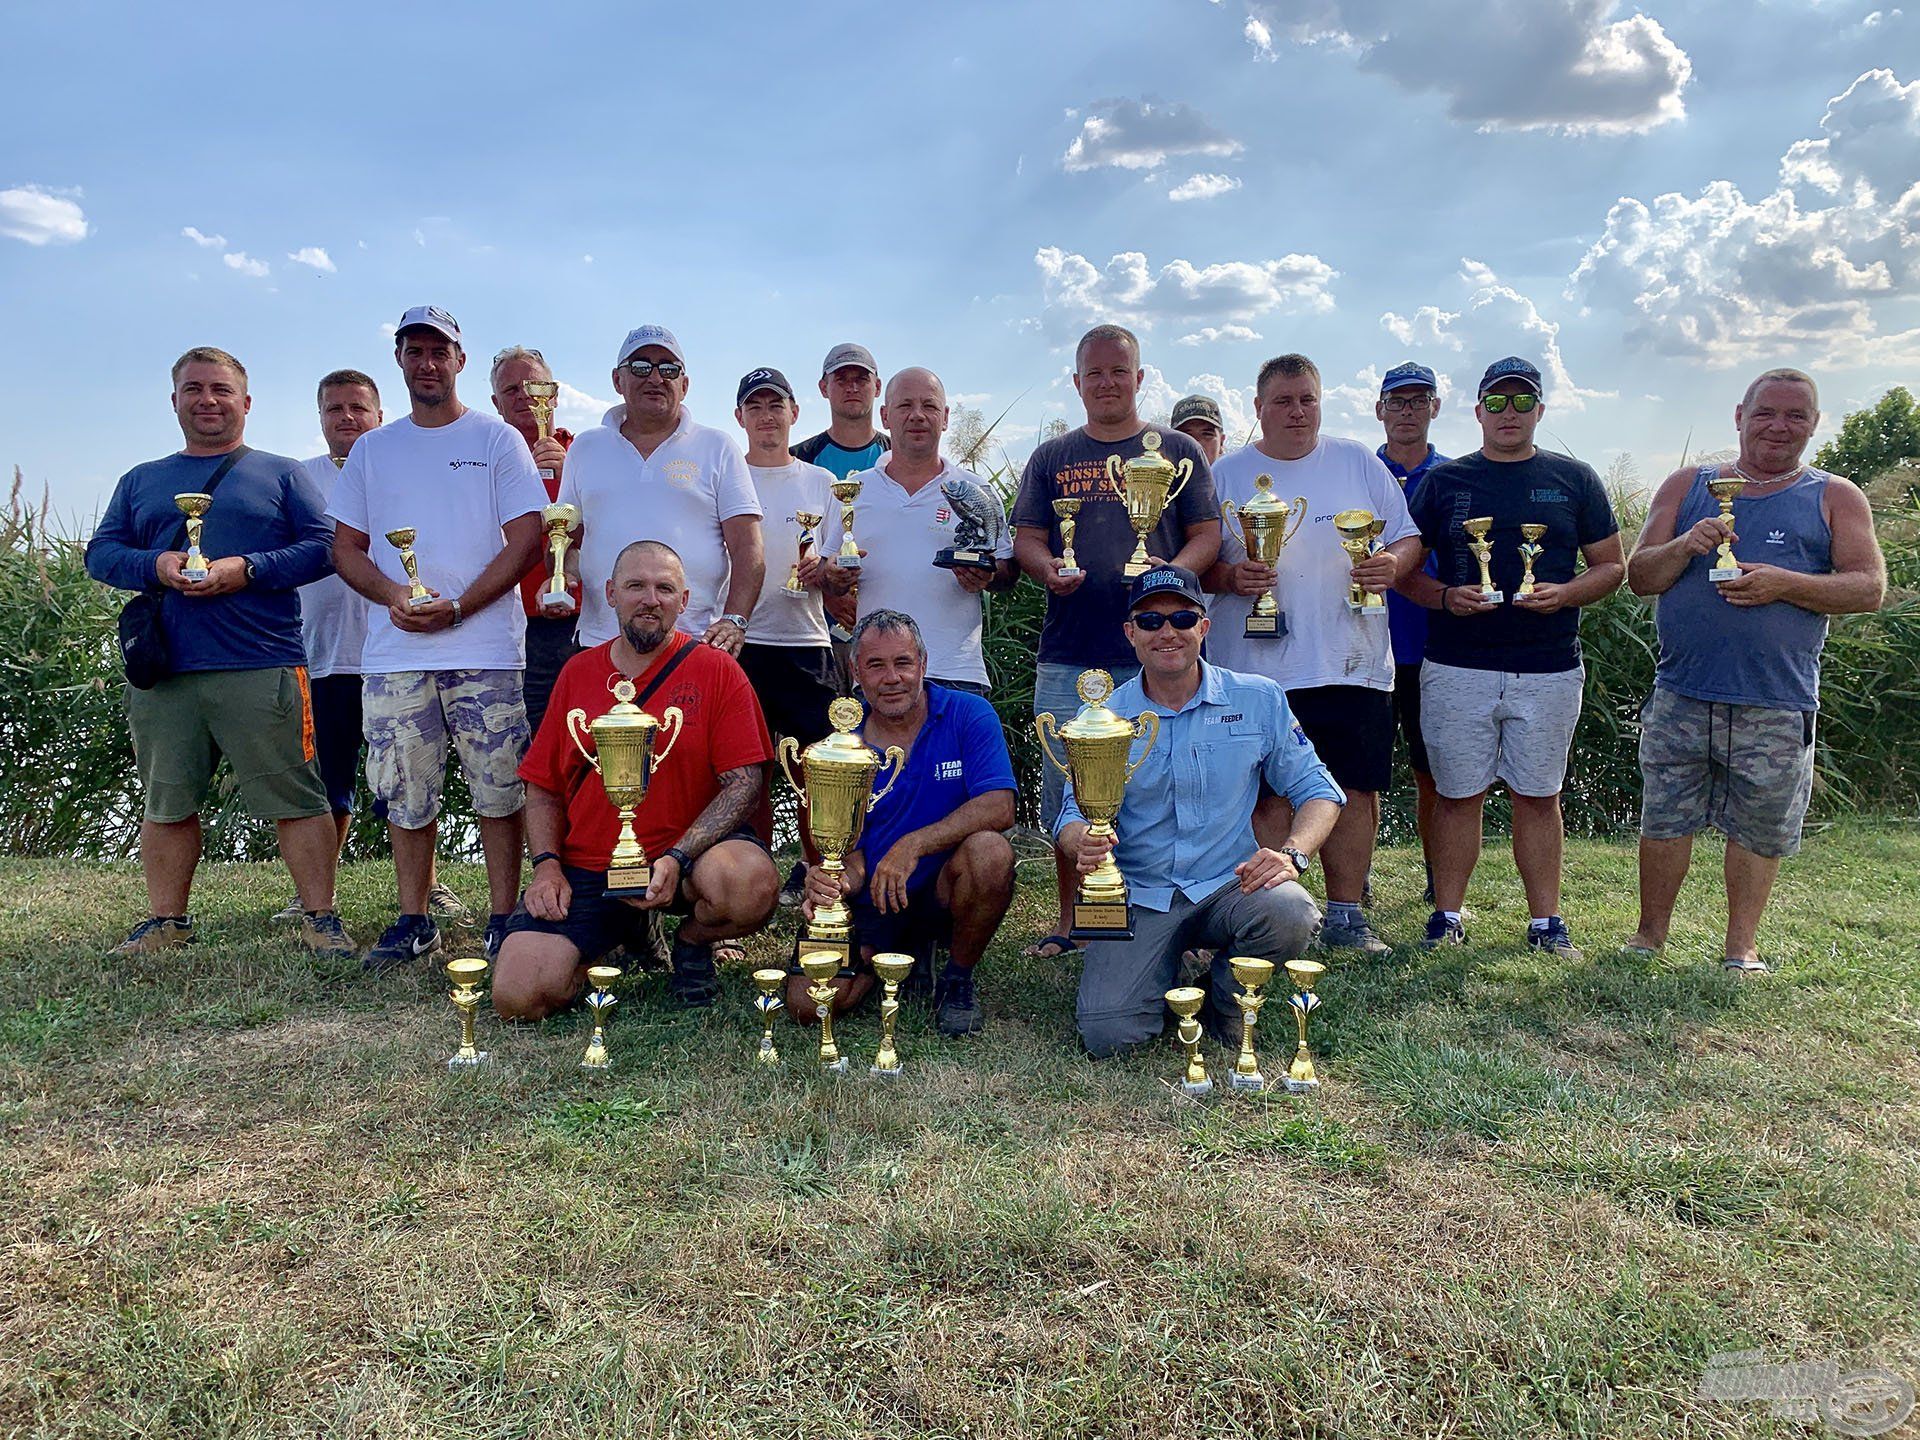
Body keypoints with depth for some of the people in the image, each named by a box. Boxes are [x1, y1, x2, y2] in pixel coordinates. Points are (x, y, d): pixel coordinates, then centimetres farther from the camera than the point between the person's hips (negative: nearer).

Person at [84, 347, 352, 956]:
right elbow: (100, 552, 14)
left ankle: (319, 917, 3)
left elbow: (323, 546, 1)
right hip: (162, 673, 4)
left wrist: (247, 569, -13)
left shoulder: (280, 473, 11)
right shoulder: (141, 481, 21)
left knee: (295, 799, -5)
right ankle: (166, 920, 22)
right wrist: (156, 566, -7)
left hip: (261, 668, -3)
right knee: (166, 803, 10)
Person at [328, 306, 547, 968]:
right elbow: (346, 547, 14)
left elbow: (525, 541, -2)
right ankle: (414, 922, 18)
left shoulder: (498, 440, 5)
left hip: (485, 647, -3)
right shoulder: (371, 449, 16)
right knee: (405, 794, 6)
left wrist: (456, 607, -13)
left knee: (498, 790, -2)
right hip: (393, 653, 3)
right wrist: (394, 595, -7)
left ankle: (502, 920, 8)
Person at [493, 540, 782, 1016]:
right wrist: (546, 864, -3)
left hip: (689, 851, -2)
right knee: (518, 998, -15)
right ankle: (624, 930, 16)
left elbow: (745, 781, -9)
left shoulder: (716, 669, -2)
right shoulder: (578, 672, 10)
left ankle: (693, 942, 1)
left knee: (752, 885, -36)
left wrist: (676, 859, -20)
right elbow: (542, 785, 14)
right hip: (586, 867, 3)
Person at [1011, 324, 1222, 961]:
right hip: (1068, 656, 2)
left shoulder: (1177, 451, 12)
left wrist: (1173, 572, -14)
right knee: (1067, 797, 4)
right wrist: (1049, 570, -11)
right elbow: (1027, 539, 12)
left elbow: (1207, 534, 7)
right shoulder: (1051, 457, 16)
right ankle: (1070, 923, 15)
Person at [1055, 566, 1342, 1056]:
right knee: (1108, 1034, -20)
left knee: (1289, 915, -34)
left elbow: (1316, 790, 5)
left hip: (1231, 886, 1)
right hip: (1139, 900, 0)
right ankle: (1163, 972, 17)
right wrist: (1083, 845, -24)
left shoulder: (1259, 699, 3)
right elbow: (1074, 814, 2)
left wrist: (1292, 854, -16)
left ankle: (1226, 998, 2)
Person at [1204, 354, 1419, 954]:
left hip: (1353, 663, 2)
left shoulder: (1358, 463, 11)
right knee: (1270, 797, -2)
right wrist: (1232, 577, -15)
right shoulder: (1226, 474, 6)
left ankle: (1347, 914, 18)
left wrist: (1392, 563, -9)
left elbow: (1406, 536, 13)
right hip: (1258, 665, -2)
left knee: (1357, 790, 5)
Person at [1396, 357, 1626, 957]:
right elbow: (1404, 568, 9)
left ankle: (1546, 920, 15)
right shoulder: (1444, 480, 9)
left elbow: (1613, 566, 11)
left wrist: (1564, 594, -9)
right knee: (1458, 794, 3)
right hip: (1456, 669, 0)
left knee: (1538, 796, 6)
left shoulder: (1574, 479, 10)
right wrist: (1445, 597, -10)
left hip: (1549, 671, 1)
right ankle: (1447, 916, 12)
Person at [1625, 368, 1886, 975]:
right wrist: (1685, 546, -14)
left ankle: (1741, 946, 23)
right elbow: (1639, 576, 6)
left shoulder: (1835, 498, 10)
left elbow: (1870, 588, 1)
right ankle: (1650, 933, 21)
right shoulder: (1686, 486, 11)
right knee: (1664, 821, 6)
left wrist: (1785, 584, -15)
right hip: (1681, 697, 1)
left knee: (1758, 831, 7)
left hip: (1777, 706, 0)